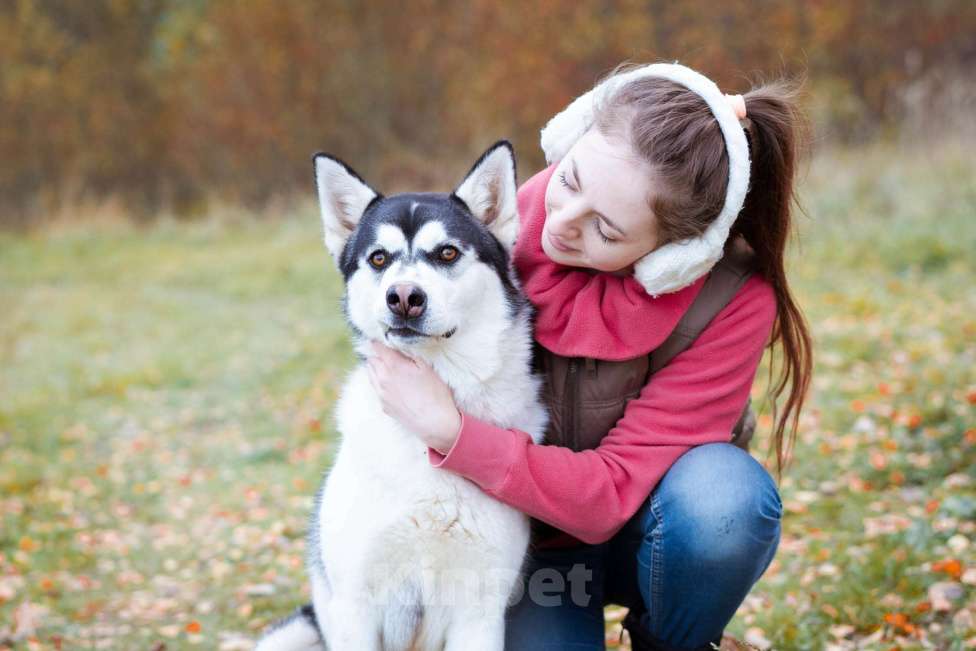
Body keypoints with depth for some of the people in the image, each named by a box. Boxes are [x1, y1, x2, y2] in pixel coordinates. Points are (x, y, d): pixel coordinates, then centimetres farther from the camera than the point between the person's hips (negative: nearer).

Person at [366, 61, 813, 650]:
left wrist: (450, 431, -36)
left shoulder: (734, 301, -26)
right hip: (521, 526, 1)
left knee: (726, 495, -34)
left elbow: (614, 493, -27)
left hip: (642, 528, -1)